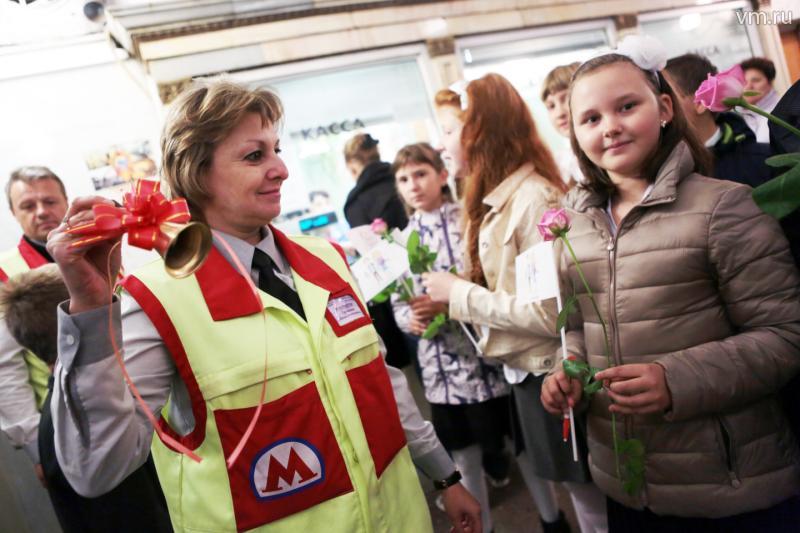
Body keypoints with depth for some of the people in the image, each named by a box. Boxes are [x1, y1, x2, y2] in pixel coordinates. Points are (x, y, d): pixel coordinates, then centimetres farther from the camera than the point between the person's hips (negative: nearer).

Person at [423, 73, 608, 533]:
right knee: (537, 473, 24)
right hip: (525, 371, 9)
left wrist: (460, 294, -19)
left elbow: (550, 311, -25)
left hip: (552, 374, -9)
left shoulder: (534, 198, -21)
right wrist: (448, 300, -4)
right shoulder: (496, 199, 6)